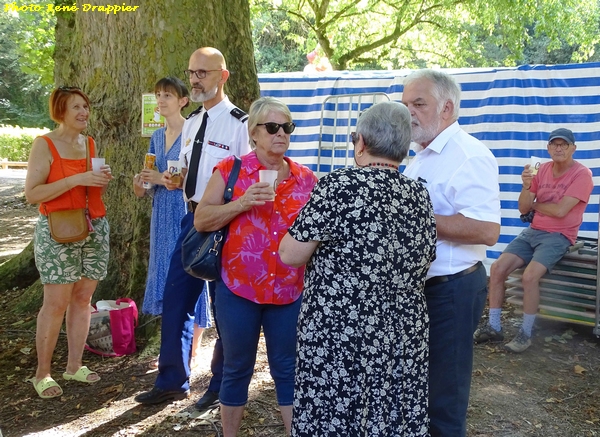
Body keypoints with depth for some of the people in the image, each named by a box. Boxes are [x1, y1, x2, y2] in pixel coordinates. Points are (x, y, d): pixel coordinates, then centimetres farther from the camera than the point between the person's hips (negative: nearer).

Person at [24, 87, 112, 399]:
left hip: (95, 229, 6)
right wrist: (76, 179, -20)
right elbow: (32, 194, -14)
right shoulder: (44, 144, -6)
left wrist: (103, 180, -3)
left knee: (83, 298, 7)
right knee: (56, 303, -6)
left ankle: (74, 366, 17)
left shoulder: (90, 144, 12)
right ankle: (42, 373, 7)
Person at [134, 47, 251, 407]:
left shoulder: (240, 124, -12)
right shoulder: (191, 123, 12)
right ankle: (173, 381, 29)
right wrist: (175, 180, 3)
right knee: (176, 298, 12)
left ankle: (221, 386, 25)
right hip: (193, 217, 8)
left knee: (224, 304, 5)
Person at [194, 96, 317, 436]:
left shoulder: (306, 178, 6)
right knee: (238, 369, 12)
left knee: (288, 369, 11)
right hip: (238, 288, -2)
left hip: (291, 291, 2)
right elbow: (201, 221, -5)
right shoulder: (230, 170, -2)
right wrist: (242, 203, -18)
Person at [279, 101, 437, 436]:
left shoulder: (340, 186, -15)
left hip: (339, 338, -6)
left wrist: (316, 228, 6)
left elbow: (290, 255, -12)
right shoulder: (420, 195, 4)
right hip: (405, 338, 6)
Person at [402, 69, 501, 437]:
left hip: (450, 289, -9)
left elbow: (486, 230, -29)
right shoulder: (422, 157, 14)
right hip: (418, 283, 10)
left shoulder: (468, 156, -18)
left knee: (443, 398, 4)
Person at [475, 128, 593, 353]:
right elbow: (523, 209, 6)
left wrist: (534, 204, -1)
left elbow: (560, 210, -19)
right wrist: (526, 186, -14)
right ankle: (494, 327, -1)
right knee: (497, 268, -10)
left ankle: (525, 333, -11)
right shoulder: (543, 169, 8)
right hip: (532, 231, 6)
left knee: (529, 276, -28)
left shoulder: (582, 174, -9)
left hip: (559, 236, -6)